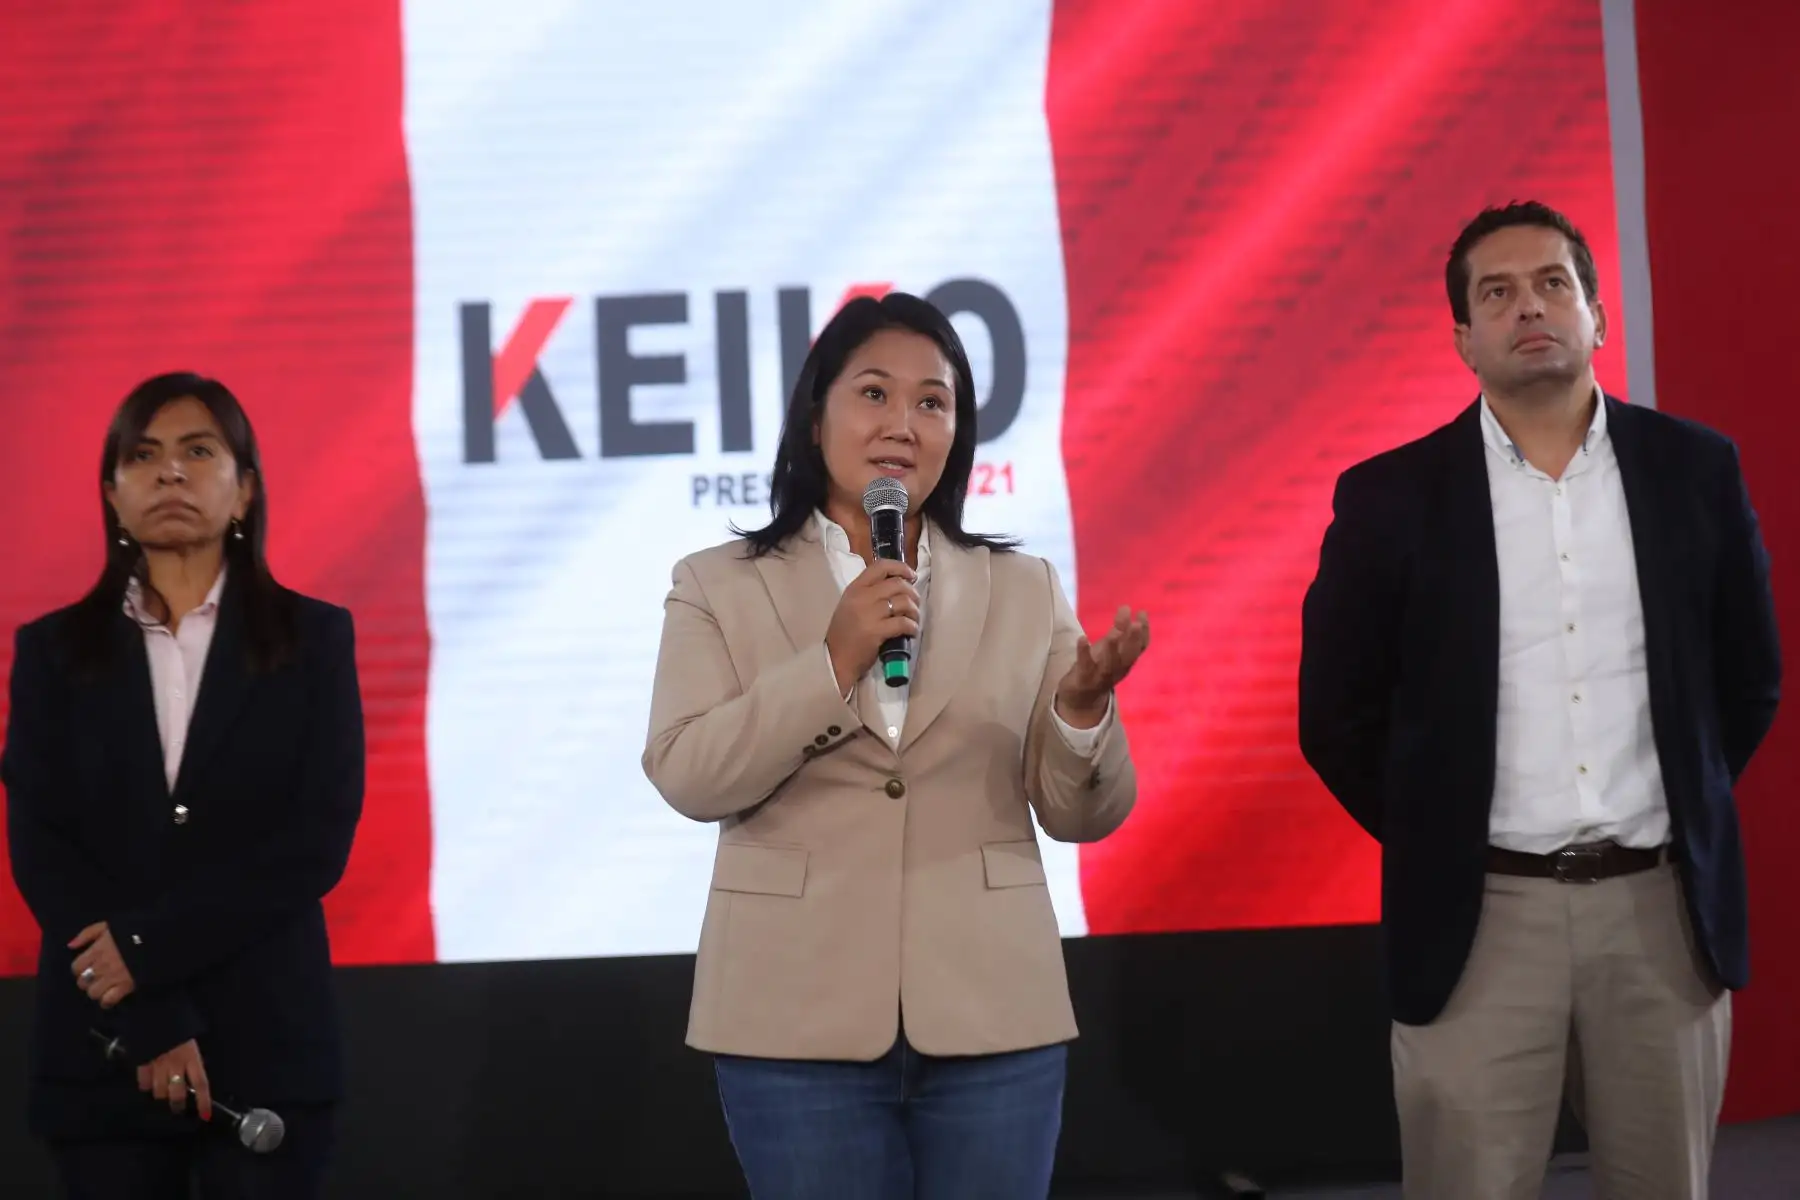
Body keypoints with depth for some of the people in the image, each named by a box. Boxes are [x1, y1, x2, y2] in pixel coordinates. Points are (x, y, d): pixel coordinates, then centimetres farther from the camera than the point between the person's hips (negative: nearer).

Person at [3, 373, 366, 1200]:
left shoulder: (313, 638, 5)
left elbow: (319, 839, -5)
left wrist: (150, 946, -14)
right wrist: (151, 1023, -12)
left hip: (266, 1043, -1)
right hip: (101, 1047, 1)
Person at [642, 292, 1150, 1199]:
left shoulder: (1024, 590, 8)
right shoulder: (720, 587, 5)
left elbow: (1080, 814, 5)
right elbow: (687, 777, -8)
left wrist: (1082, 708, -16)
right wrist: (833, 663, -16)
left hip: (991, 1016, 2)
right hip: (799, 1021, -1)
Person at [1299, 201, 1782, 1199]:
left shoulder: (1695, 469, 4)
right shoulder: (1391, 496, -2)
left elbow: (1748, 673, 14)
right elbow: (1337, 713, 4)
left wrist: (1687, 810, 10)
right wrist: (1437, 844, 4)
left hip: (1663, 903, 2)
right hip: (1480, 914, -2)